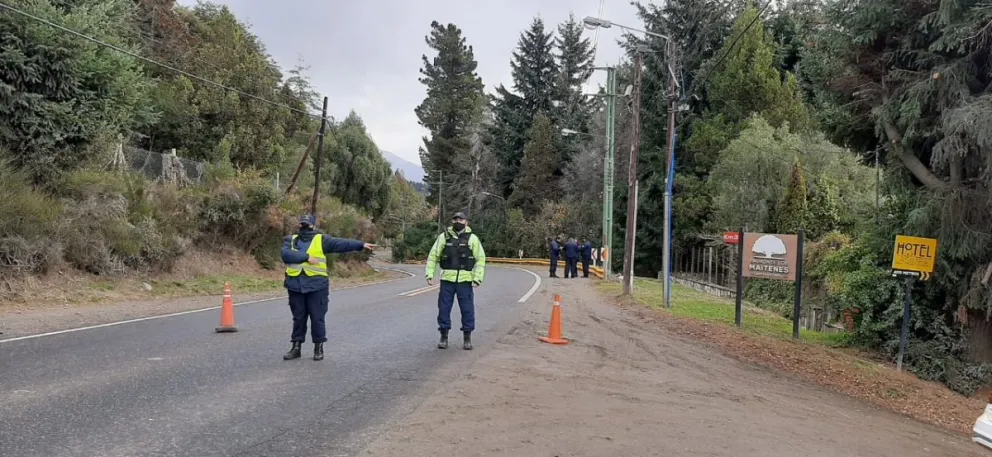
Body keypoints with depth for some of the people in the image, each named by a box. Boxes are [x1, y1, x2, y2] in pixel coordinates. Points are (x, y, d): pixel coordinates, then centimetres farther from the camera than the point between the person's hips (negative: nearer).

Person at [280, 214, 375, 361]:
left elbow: (341, 244, -6)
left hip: (316, 285, -2)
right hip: (295, 285, 2)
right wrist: (306, 257, -17)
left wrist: (361, 244, -17)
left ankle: (318, 348, 13)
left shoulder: (321, 240, 5)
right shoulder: (290, 240, 10)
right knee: (298, 318, 10)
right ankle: (296, 347, 19)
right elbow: (286, 255, -10)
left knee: (317, 318, 3)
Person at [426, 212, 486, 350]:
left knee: (467, 309, 3)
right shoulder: (444, 237, 5)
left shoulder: (472, 238, 3)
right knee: (444, 308, 4)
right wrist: (430, 274, -4)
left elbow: (480, 259, 0)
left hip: (465, 280, -1)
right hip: (447, 280, 1)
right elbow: (433, 256, 6)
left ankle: (467, 338, 15)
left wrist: (477, 278, -10)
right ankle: (444, 337, 16)